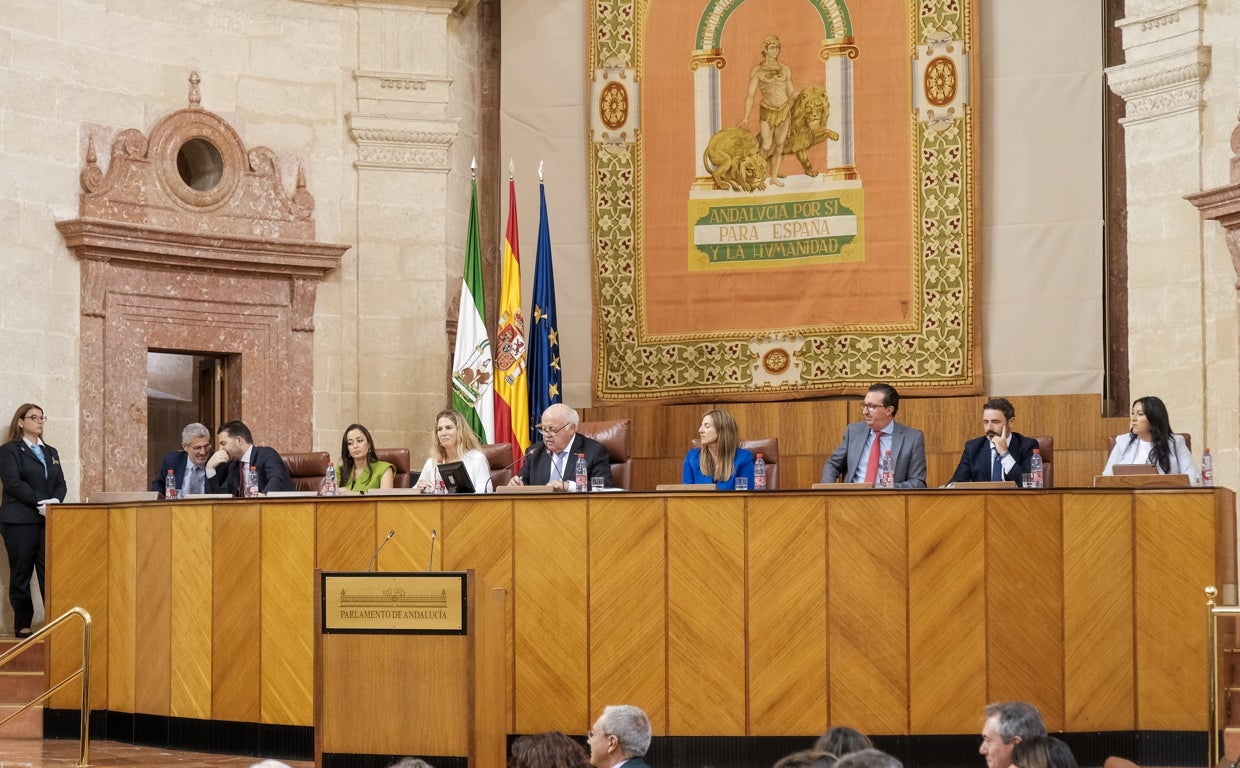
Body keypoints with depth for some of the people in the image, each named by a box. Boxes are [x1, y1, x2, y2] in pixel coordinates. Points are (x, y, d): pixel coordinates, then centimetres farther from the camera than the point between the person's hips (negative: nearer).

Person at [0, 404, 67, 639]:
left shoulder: (50, 452, 20)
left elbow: (61, 484, 13)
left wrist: (54, 501, -8)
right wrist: (41, 502, -17)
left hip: (48, 520, 5)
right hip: (20, 521, -5)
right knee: (21, 575, 0)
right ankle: (22, 626, 6)